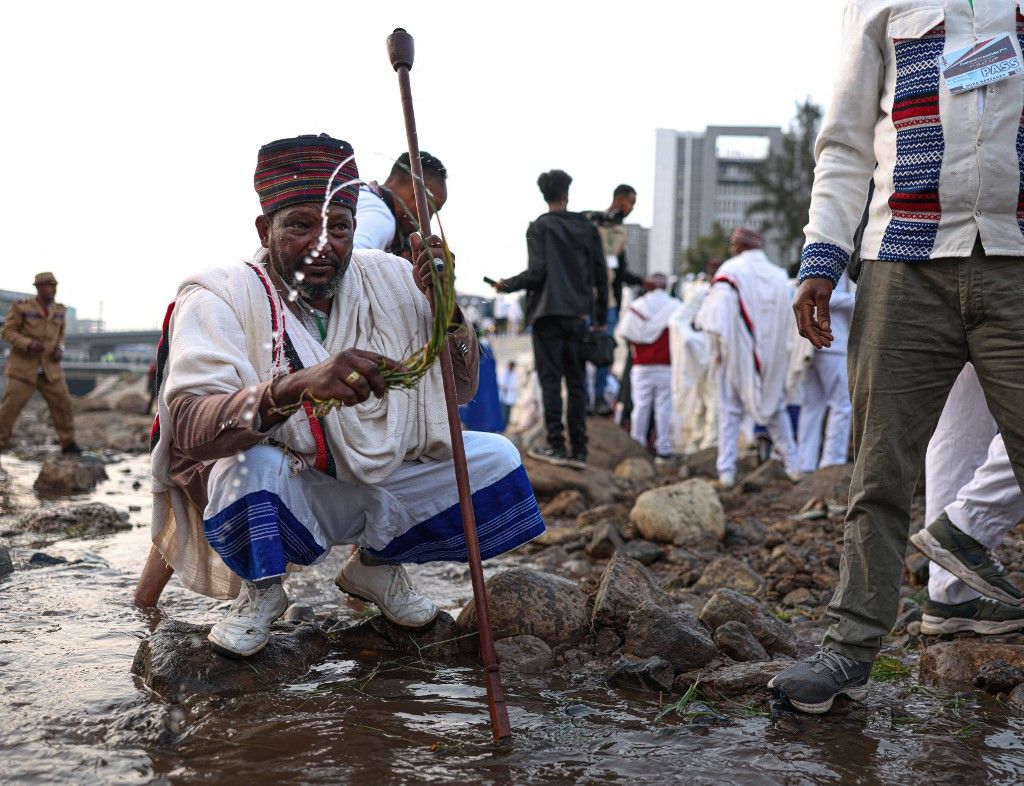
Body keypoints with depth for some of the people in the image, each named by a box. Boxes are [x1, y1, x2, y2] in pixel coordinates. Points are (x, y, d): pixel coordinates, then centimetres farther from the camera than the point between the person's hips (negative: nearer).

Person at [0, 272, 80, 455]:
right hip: (23, 366, -4)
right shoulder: (21, 306, -11)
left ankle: (68, 443, 10)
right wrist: (29, 344, -26)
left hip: (49, 368, 4)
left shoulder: (58, 309, 4)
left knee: (63, 403, -3)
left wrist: (60, 350, -5)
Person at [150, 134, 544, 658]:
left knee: (496, 459, -8)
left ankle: (375, 563, 15)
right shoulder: (221, 296, -19)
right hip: (278, 496, -4)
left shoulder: (390, 280, -5)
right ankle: (261, 590, 0)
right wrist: (297, 385, -52)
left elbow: (461, 389, -1)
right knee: (249, 466, -36)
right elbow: (187, 428, -34)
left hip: (382, 485, 5)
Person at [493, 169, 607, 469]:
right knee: (576, 382, 6)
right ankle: (579, 450, 6)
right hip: (578, 315, 4)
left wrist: (506, 285, 5)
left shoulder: (540, 227, -2)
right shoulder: (586, 228, 10)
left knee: (551, 380, -1)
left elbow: (536, 272, -12)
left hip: (549, 313, -4)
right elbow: (600, 275, 9)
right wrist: (601, 317, 16)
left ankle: (556, 445, -3)